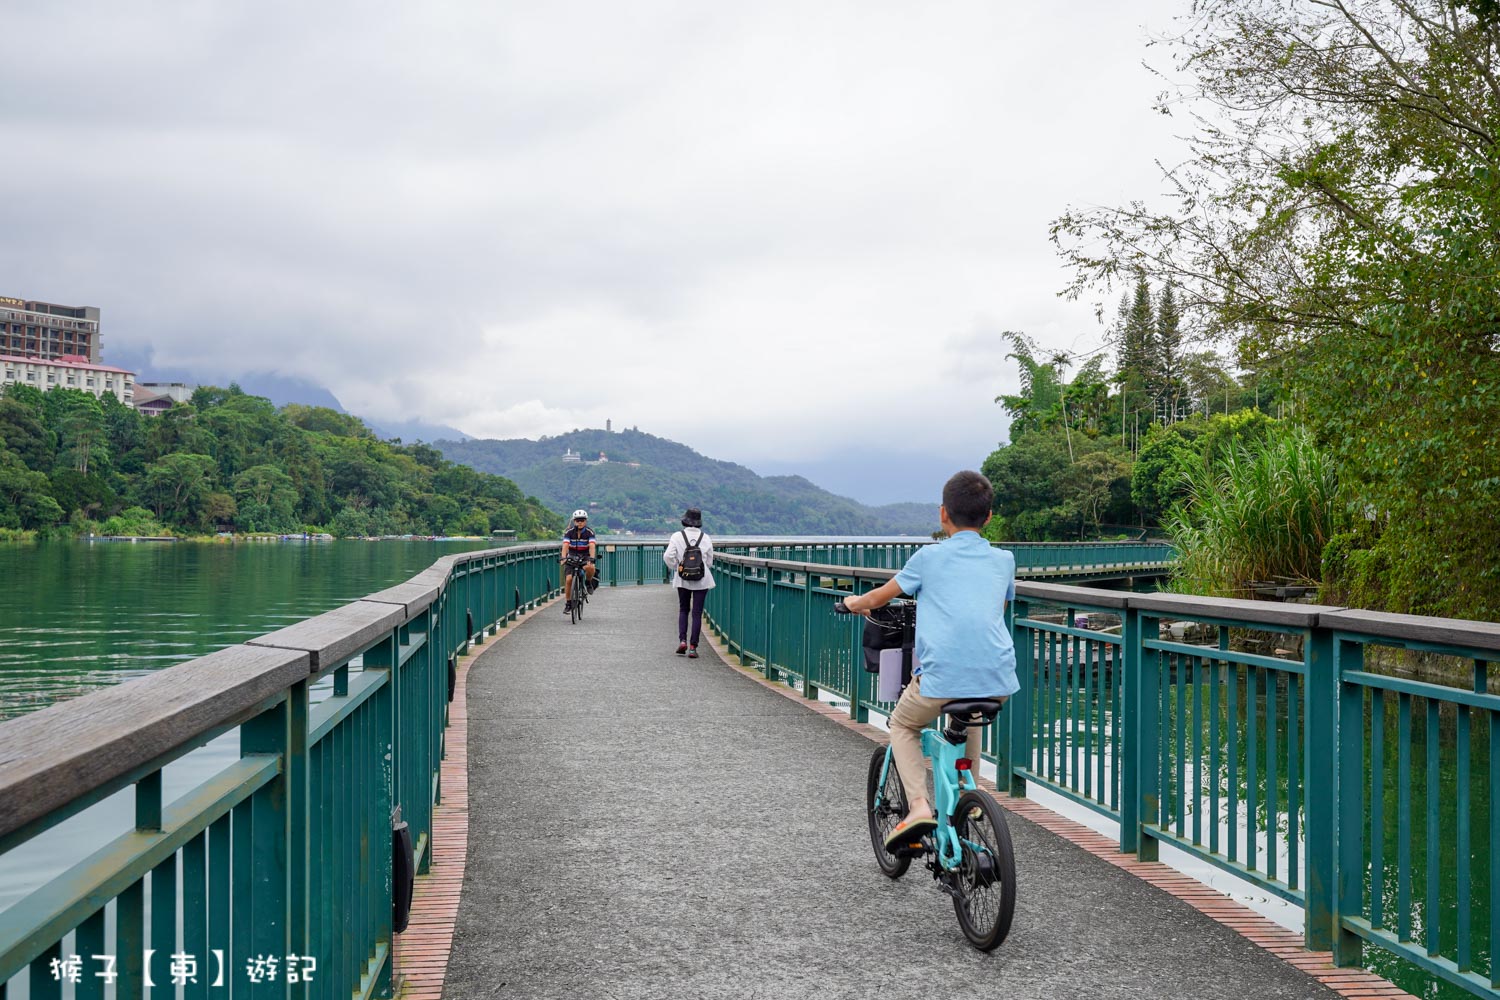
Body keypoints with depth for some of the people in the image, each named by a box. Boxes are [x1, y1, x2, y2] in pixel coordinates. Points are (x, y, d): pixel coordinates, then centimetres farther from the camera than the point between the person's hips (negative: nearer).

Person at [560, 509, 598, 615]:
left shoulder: (589, 532, -14)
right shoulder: (569, 532, -12)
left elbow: (592, 546, -28)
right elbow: (565, 545, -25)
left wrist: (591, 558, -44)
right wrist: (563, 558, -42)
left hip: (585, 557, -1)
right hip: (572, 557, 1)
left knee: (591, 568, -35)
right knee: (569, 579, -16)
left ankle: (589, 583, -3)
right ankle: (568, 604, 0)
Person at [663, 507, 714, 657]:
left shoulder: (677, 536, -6)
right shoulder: (706, 538, -2)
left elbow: (668, 556, -13)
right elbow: (709, 561, 4)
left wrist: (676, 567, 4)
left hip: (682, 578, 0)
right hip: (702, 580, 0)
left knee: (683, 610, 17)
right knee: (697, 613, 3)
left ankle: (682, 640, 2)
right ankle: (693, 647, 0)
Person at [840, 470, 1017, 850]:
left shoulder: (930, 557, 7)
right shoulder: (1003, 560, 16)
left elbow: (881, 596, 19)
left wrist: (855, 603, 41)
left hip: (942, 675, -4)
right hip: (997, 680, 4)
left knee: (903, 725, 24)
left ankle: (918, 805, 4)